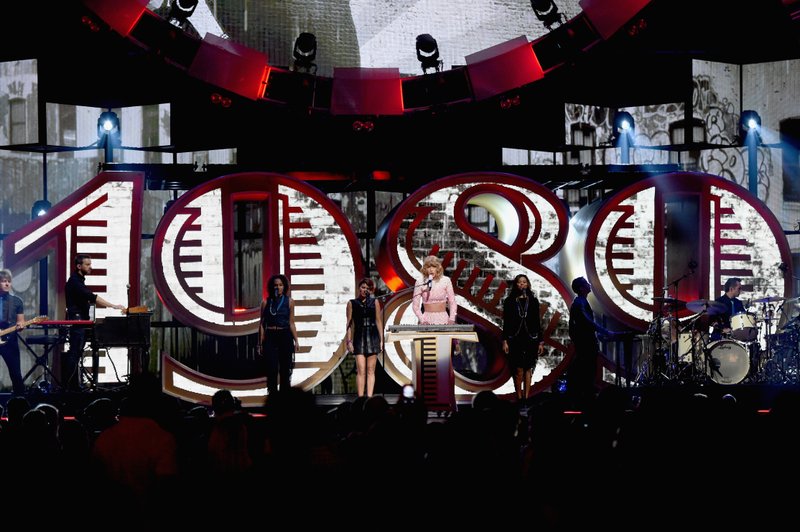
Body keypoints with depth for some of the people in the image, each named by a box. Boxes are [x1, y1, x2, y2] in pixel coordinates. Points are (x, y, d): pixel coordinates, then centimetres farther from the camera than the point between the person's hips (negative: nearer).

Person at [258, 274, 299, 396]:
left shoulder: (289, 301, 5)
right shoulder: (266, 302, 4)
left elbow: (291, 323, 7)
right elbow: (262, 324, 6)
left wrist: (296, 340, -1)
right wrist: (261, 343, 2)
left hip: (285, 337, 1)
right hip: (270, 337, -1)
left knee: (285, 370, 3)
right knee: (272, 370, -6)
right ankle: (273, 395, -4)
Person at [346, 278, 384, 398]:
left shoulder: (375, 302, 8)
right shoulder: (352, 303, 5)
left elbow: (378, 321, 10)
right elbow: (350, 324, 5)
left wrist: (381, 339, 7)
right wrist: (349, 341, 0)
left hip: (373, 338, 1)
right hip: (359, 337, -1)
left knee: (371, 371, 2)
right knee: (361, 370, -9)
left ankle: (369, 397, 3)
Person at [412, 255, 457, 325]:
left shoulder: (445, 281, 4)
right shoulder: (420, 283, 1)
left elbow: (452, 302, 7)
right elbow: (415, 305, 2)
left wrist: (452, 319, -5)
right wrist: (422, 320, -11)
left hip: (443, 319, 1)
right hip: (427, 320, 0)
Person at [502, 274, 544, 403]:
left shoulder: (533, 301, 9)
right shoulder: (509, 301, 5)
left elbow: (537, 322, 10)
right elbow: (506, 323, 3)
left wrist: (540, 342, 6)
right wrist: (505, 341, -5)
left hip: (530, 339, 2)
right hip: (515, 339, -2)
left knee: (528, 369, 1)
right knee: (518, 369, -7)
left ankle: (526, 398, 3)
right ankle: (519, 397, 1)